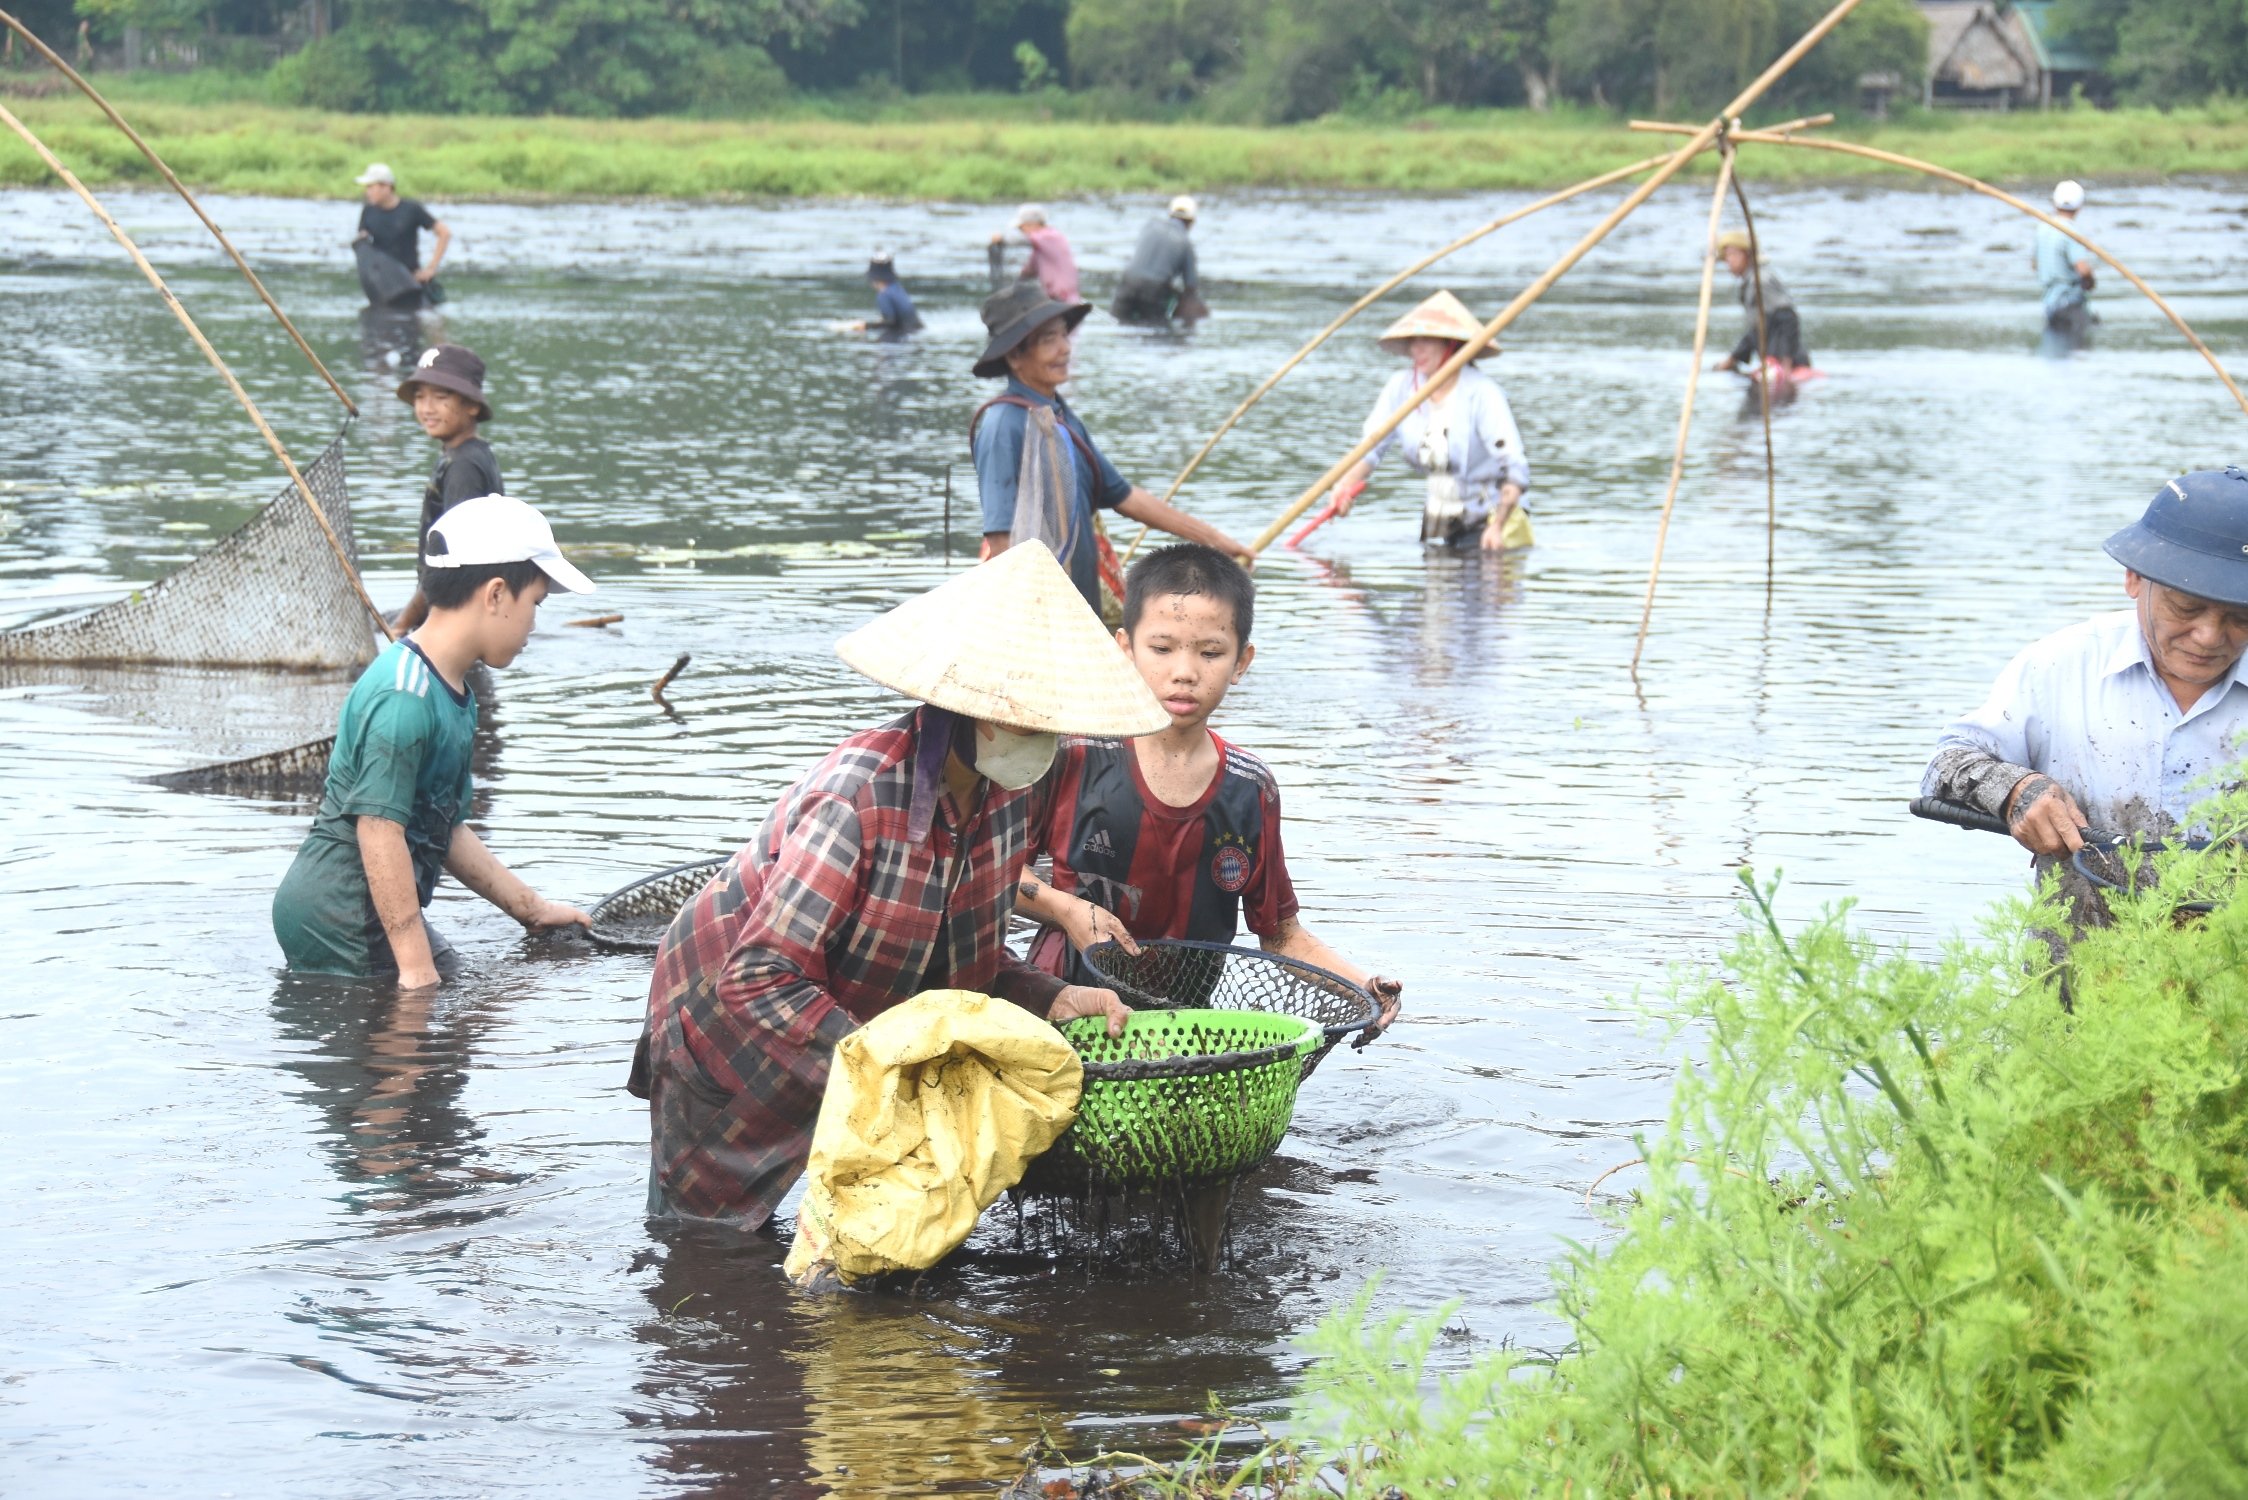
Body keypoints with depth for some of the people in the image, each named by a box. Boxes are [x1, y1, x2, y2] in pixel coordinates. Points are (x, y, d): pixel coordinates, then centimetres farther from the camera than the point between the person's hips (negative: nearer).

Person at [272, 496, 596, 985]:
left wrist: (529, 907, 23)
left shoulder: (453, 692, 13)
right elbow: (380, 830, -23)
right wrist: (417, 967, -24)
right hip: (340, 922, -10)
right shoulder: (404, 697, -19)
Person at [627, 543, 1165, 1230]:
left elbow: (965, 956, -1)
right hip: (731, 1023, -6)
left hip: (870, 1021, 7)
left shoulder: (1015, 793, -12)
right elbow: (761, 984, -35)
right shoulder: (857, 801, -35)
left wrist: (1051, 999, -18)